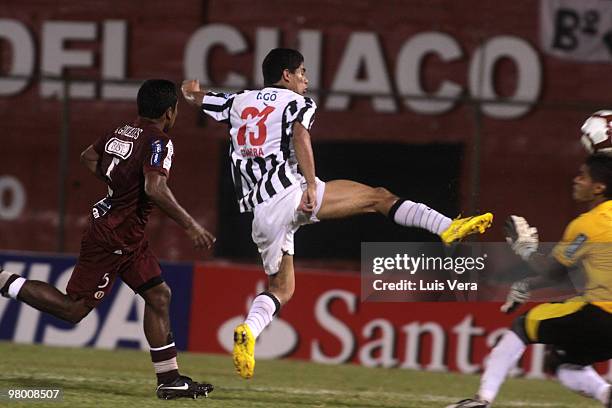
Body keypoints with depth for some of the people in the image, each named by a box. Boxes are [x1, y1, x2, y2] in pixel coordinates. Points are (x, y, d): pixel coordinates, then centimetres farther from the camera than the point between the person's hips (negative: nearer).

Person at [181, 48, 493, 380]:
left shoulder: (238, 102, 23)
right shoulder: (296, 103, 8)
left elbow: (195, 98, 39)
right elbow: (299, 136, -13)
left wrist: (193, 92, 62)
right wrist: (311, 185, -22)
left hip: (260, 212, 5)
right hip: (289, 189, -5)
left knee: (281, 288, 15)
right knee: (377, 197, 3)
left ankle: (248, 331, -11)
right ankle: (448, 228, -12)